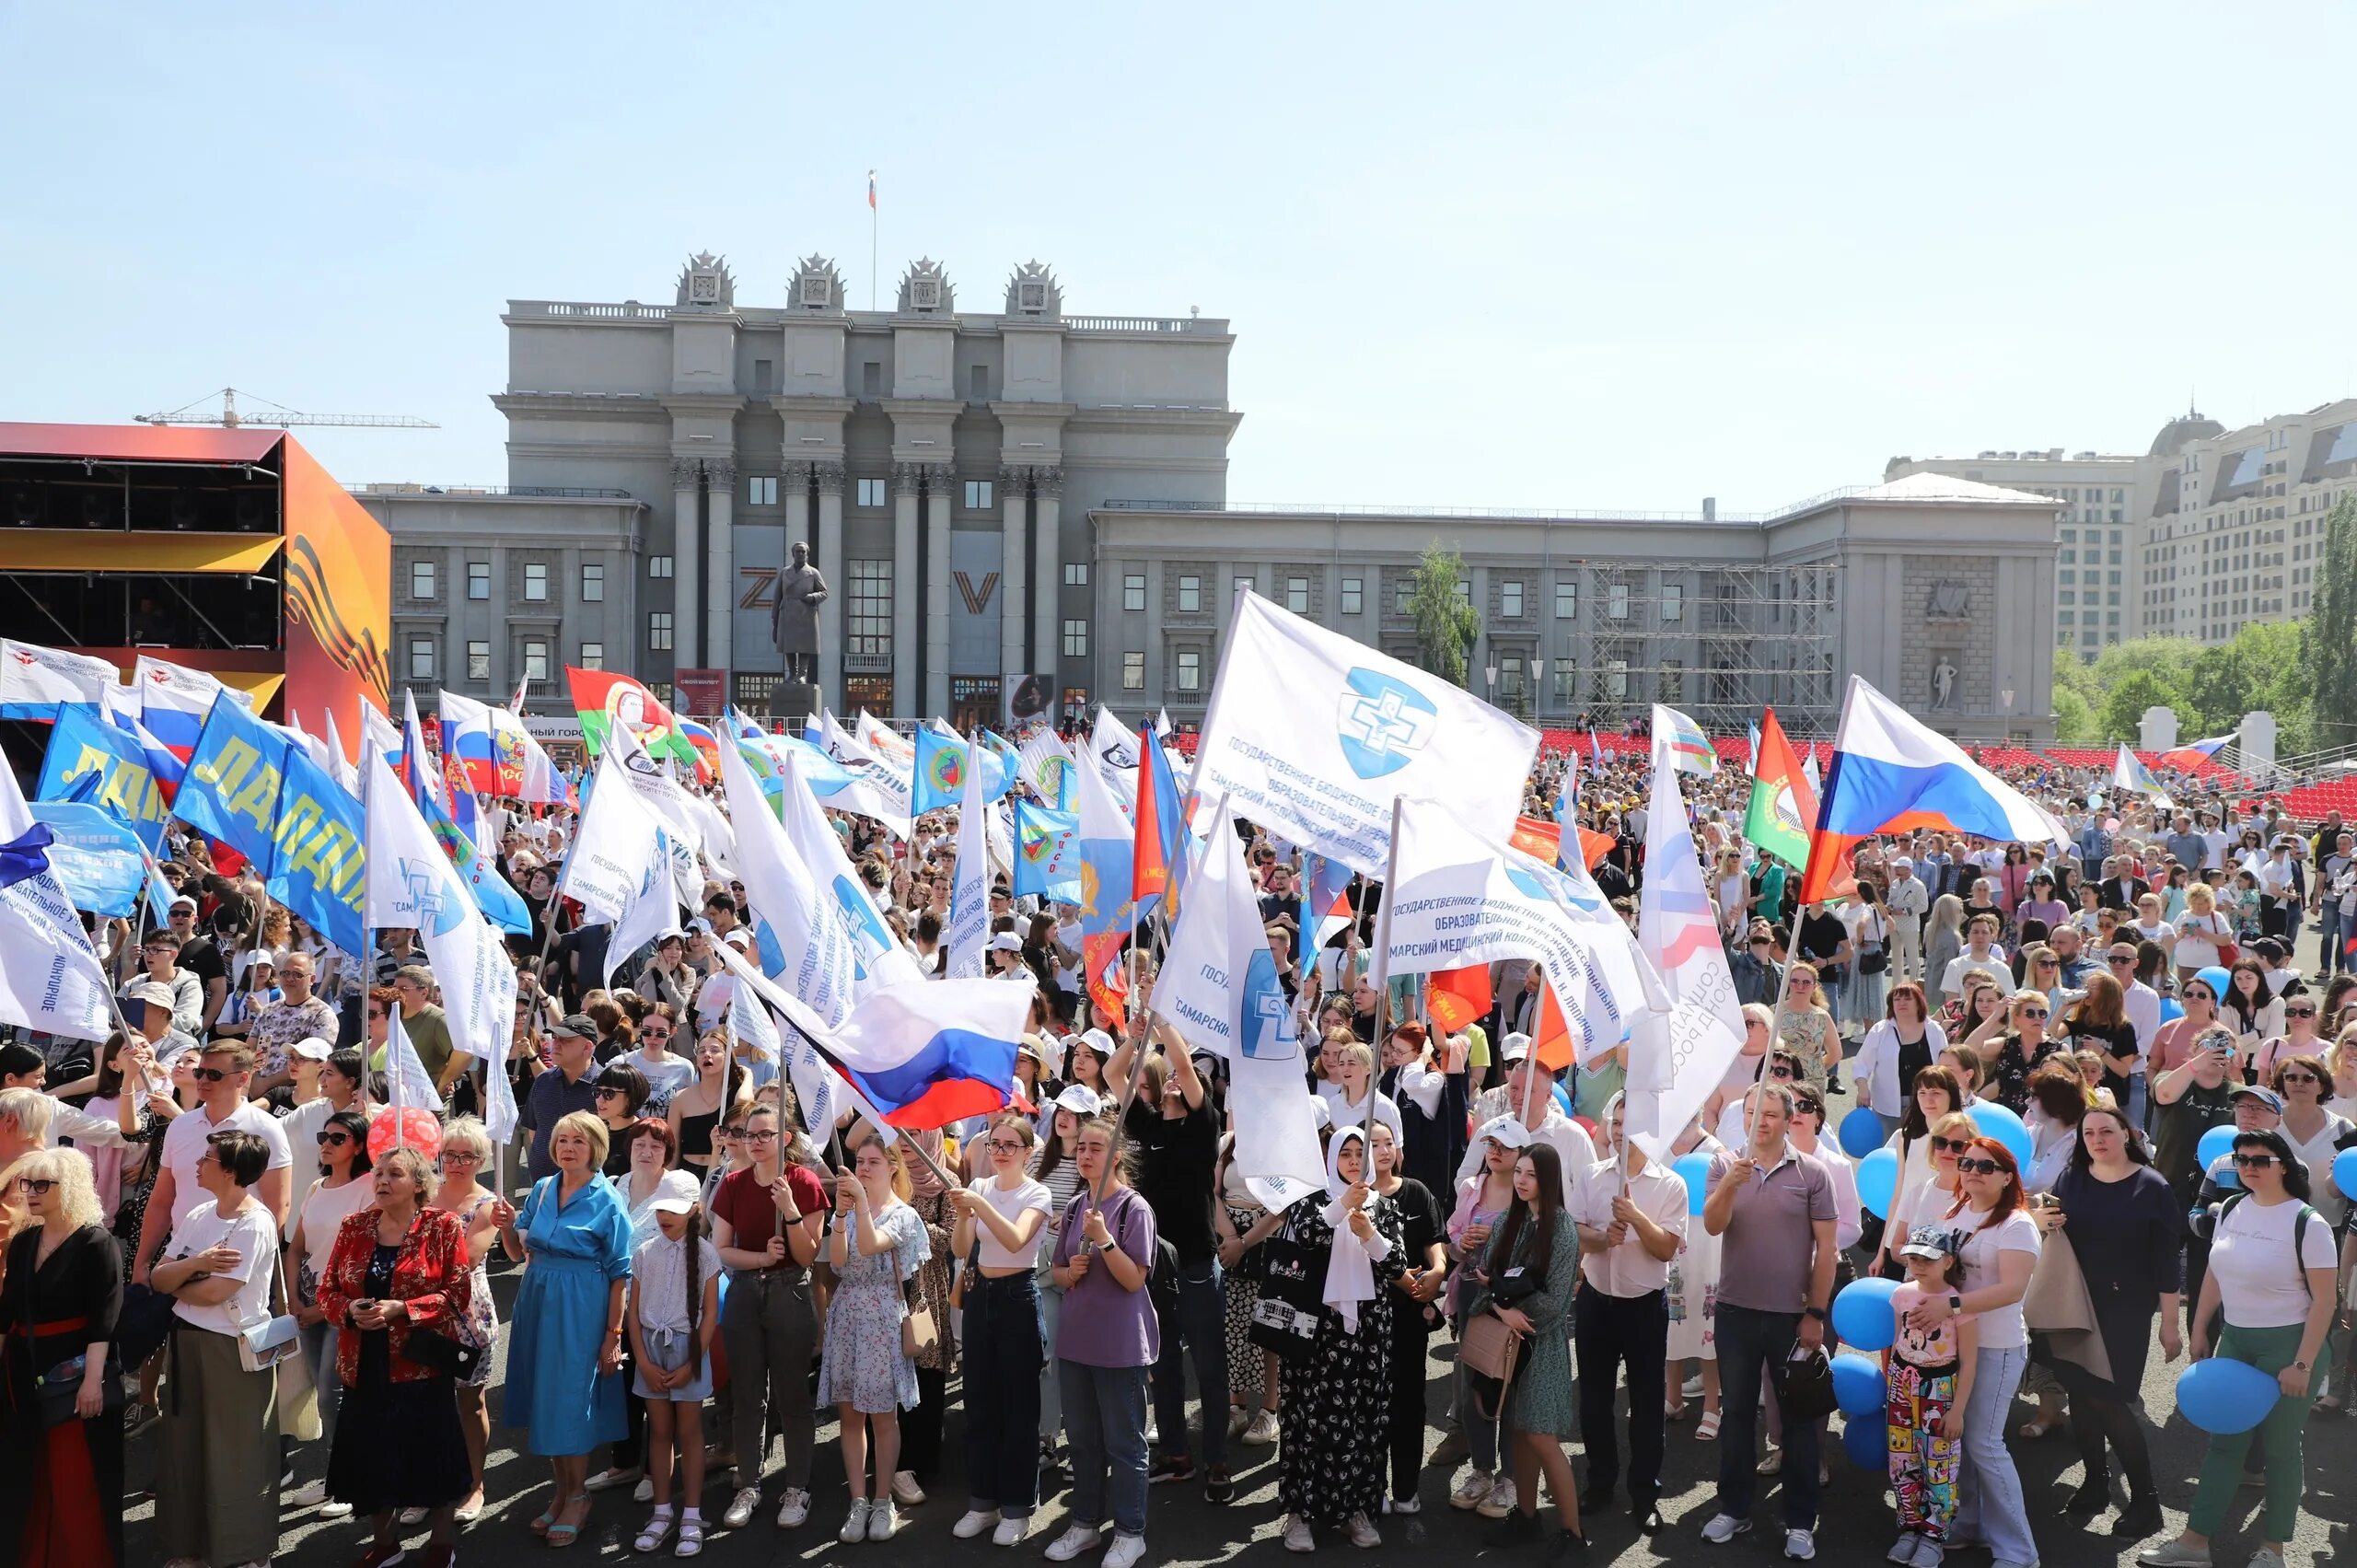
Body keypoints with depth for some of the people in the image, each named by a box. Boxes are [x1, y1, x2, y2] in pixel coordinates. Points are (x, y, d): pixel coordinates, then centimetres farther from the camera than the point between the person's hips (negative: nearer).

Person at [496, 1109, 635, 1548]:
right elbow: (518, 1252, 12)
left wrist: (613, 1335, -12)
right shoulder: (542, 1189, 5)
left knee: (571, 1400, 0)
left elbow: (620, 1274, -10)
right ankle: (559, 1490, 28)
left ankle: (577, 1496, 18)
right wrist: (507, 1227, -10)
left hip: (581, 1309, -5)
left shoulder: (607, 1201, -10)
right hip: (537, 1301, 6)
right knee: (544, 1397, 12)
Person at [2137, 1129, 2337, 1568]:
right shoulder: (2231, 1209, 3)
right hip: (2234, 1338, 5)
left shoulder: (2308, 1224, -15)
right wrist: (2199, 1330, 13)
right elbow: (2216, 1273, 13)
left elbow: (2325, 1299, -14)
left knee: (2280, 1447, 7)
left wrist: (2302, 1364, -17)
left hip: (2286, 1345, -5)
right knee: (2223, 1441, 10)